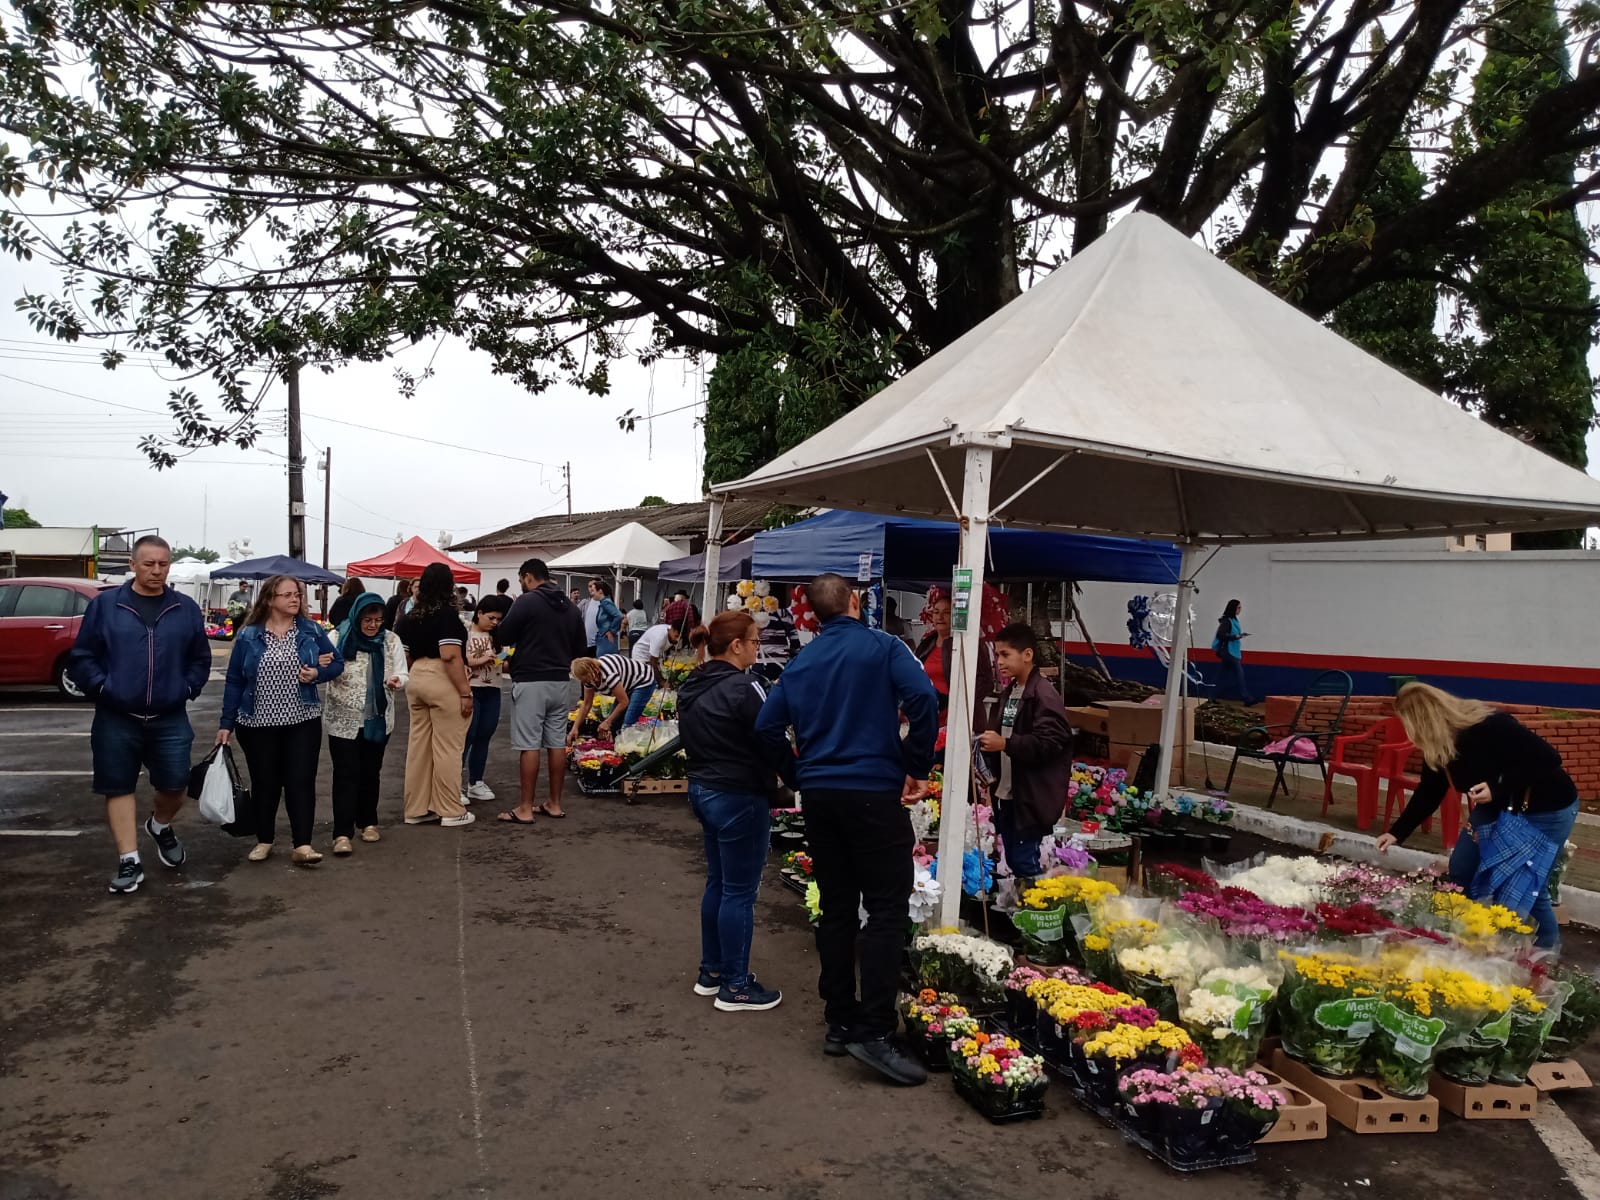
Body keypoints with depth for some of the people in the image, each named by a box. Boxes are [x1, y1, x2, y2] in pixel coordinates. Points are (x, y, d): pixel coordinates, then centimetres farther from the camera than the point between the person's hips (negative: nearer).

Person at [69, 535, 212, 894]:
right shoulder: (104, 605, -2)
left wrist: (187, 689, 0)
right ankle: (129, 861, 13)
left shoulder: (186, 609, 4)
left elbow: (201, 659, 12)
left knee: (175, 785, 3)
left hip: (170, 720, 1)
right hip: (116, 720, -1)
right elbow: (81, 657, 2)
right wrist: (102, 688, -9)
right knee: (118, 788, 5)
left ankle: (160, 826, 35)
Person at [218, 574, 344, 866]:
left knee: (301, 781, -3)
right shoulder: (248, 636, -3)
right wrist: (226, 723, 0)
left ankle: (302, 845, -1)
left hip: (302, 722, 0)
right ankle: (264, 840, 27)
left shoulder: (312, 630, 0)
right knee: (264, 783, 11)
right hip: (258, 724, 0)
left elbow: (337, 663, 7)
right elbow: (234, 681, 2)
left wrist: (318, 673, -14)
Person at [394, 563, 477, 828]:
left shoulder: (409, 617, 12)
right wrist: (465, 692, -18)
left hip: (416, 680, 8)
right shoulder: (447, 614, -11)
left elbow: (406, 656, 18)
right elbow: (450, 656, -20)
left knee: (418, 746, 11)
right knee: (447, 749, -1)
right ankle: (451, 812, 5)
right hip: (443, 683, -7)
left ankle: (417, 809, 18)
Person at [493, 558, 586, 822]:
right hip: (561, 682, 6)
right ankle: (554, 804, 16)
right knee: (557, 743, 10)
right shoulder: (571, 607, 11)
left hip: (530, 681, -6)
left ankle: (525, 809, 0)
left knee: (529, 745, -4)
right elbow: (580, 649, 16)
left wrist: (522, 638, 14)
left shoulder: (526, 601, -9)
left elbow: (501, 638, -6)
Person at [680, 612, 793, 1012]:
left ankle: (711, 972, 29)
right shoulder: (743, 687, -20)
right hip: (739, 799, -9)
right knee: (739, 892, 1)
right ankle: (735, 986, 11)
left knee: (717, 883, 19)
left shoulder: (692, 686, 8)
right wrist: (799, 777, -1)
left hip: (702, 790, 9)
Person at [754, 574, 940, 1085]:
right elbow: (923, 698, -18)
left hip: (818, 793, 6)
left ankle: (840, 1022, 20)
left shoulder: (801, 663, 12)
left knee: (837, 908, 13)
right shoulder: (882, 647, -4)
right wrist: (917, 768, -8)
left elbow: (767, 726, 9)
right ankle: (873, 1031, -6)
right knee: (886, 910, -2)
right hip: (874, 792, -6)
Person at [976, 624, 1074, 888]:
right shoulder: (1010, 692, 13)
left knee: (1026, 862, -5)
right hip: (1008, 792, 9)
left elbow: (1050, 743, -23)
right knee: (1011, 859, 15)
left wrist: (1005, 744, -27)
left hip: (1033, 797, -9)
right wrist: (989, 741, 6)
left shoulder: (1044, 695, -15)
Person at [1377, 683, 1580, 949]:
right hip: (1496, 807, 8)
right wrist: (1397, 833, -1)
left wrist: (1498, 788, -38)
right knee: (1460, 870, 6)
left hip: (1546, 810, -7)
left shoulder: (1490, 727, -33)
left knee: (1527, 887, -5)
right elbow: (1428, 794, 2)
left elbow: (1549, 759, -31)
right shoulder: (1437, 748, -10)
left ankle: (1546, 950, 19)